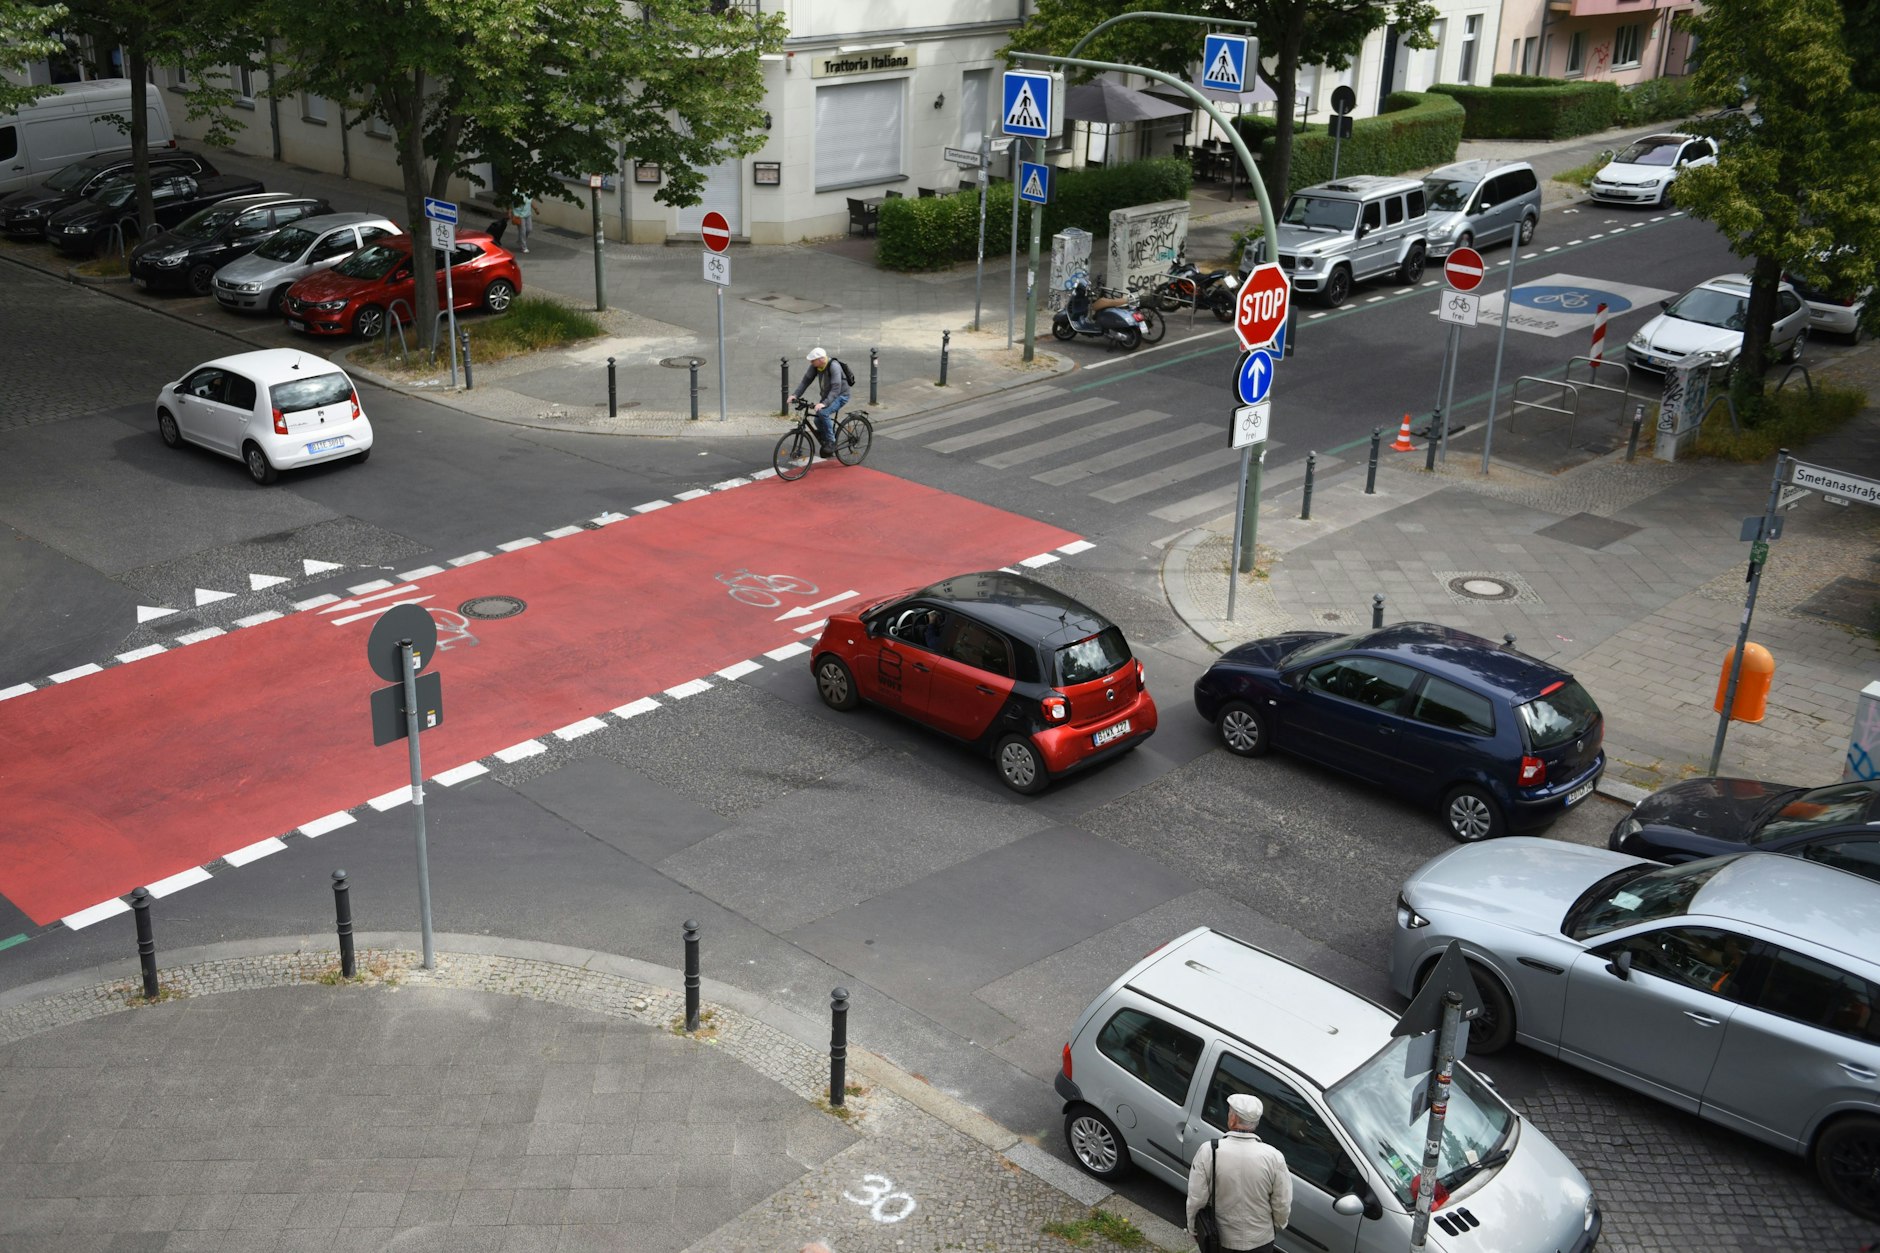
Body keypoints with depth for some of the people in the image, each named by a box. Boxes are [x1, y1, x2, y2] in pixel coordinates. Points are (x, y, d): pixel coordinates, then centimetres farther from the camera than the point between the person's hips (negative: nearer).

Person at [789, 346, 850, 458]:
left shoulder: (834, 366, -30)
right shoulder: (815, 366, -8)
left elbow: (836, 388, -36)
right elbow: (806, 380, -5)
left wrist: (824, 403, -47)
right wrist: (795, 394, -17)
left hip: (840, 395, -8)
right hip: (827, 395, 8)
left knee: (823, 413, -30)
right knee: (818, 421, 0)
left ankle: (831, 442, -16)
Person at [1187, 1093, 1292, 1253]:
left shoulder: (1208, 1153, -20)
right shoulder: (1273, 1157, -19)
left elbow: (1196, 1200, -13)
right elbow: (1282, 1205, -9)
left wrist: (1192, 1228, 5)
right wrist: (1278, 1225, 12)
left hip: (1219, 1240, 0)